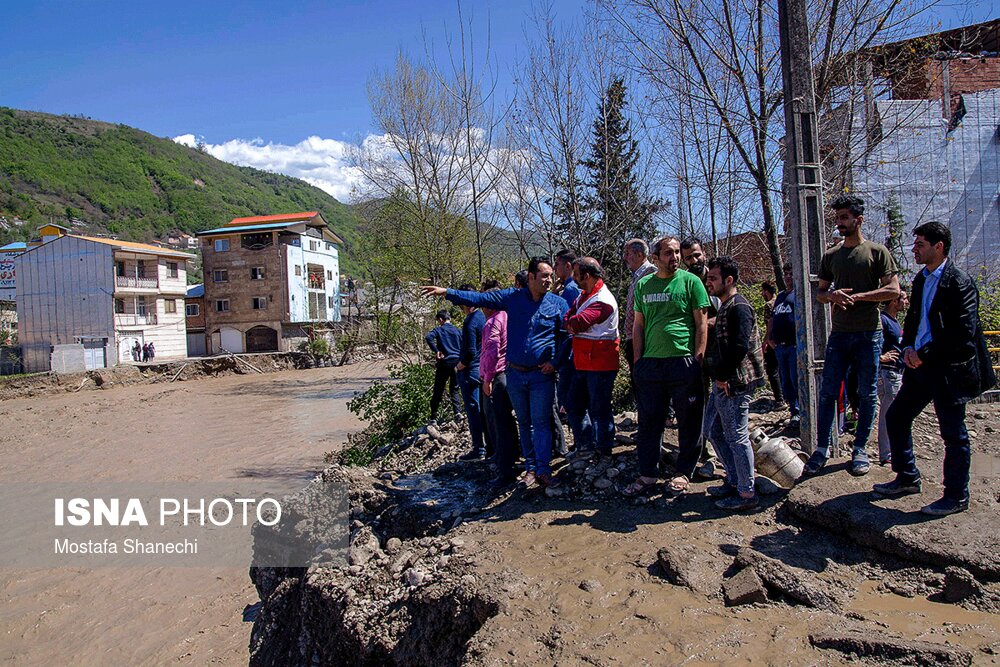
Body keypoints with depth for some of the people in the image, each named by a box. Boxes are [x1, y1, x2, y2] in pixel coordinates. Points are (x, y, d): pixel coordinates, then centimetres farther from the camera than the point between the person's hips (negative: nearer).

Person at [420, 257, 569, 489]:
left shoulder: (558, 303, -1)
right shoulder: (513, 297, 0)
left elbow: (566, 336, 5)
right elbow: (480, 298, -1)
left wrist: (555, 362, -6)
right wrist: (446, 292, -8)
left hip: (542, 375, -2)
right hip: (515, 374, 3)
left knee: (541, 423, -4)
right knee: (524, 422, 12)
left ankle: (544, 471, 4)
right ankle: (530, 467, 24)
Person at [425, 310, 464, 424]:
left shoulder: (438, 330, -2)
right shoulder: (458, 331, 7)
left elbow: (429, 338, -22)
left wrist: (436, 351, -16)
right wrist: (461, 359, 7)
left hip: (444, 363, -2)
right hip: (457, 363, 2)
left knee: (438, 391, 7)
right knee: (454, 390, 13)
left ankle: (433, 418, 9)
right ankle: (458, 412, -8)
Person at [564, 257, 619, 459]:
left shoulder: (603, 300, -19)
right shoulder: (583, 295, 14)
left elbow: (578, 322, -27)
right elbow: (568, 318, 9)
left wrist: (570, 323, -5)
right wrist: (572, 326, -13)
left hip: (599, 365, -9)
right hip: (582, 364, 9)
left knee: (599, 410, 1)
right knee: (574, 407, 14)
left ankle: (604, 452, 16)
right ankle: (585, 446, 28)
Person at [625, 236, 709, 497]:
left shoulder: (690, 281, -1)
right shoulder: (643, 285, 10)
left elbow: (702, 324, -3)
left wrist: (698, 359, -9)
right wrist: (638, 360, 7)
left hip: (684, 362, -3)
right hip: (650, 364, 4)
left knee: (689, 422, 8)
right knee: (649, 421, 9)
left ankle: (684, 472, 23)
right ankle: (647, 474, 21)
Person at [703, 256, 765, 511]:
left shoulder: (739, 307, -15)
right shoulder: (725, 306, 16)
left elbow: (740, 347, -25)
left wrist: (723, 376, -18)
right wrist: (717, 375, 14)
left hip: (734, 384, -11)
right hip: (722, 383, 11)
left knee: (737, 437, -2)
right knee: (714, 430, 17)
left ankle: (747, 494, 11)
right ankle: (734, 480, 30)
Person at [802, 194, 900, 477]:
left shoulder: (877, 251, 1)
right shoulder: (831, 255, 13)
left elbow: (893, 290, -5)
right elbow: (820, 293, 15)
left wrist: (857, 297, -14)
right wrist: (832, 295, -7)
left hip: (869, 333, -3)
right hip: (839, 334, 3)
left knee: (867, 394, 5)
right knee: (828, 392, 1)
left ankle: (860, 449, 17)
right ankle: (822, 449, 9)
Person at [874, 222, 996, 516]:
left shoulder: (959, 282, -14)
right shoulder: (921, 279, 12)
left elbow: (963, 333, -19)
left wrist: (924, 355, -16)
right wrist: (908, 347, 2)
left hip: (948, 369, -8)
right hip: (921, 365, 8)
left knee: (953, 433, 4)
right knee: (896, 417, 12)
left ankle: (956, 497, 18)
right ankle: (907, 479, 27)